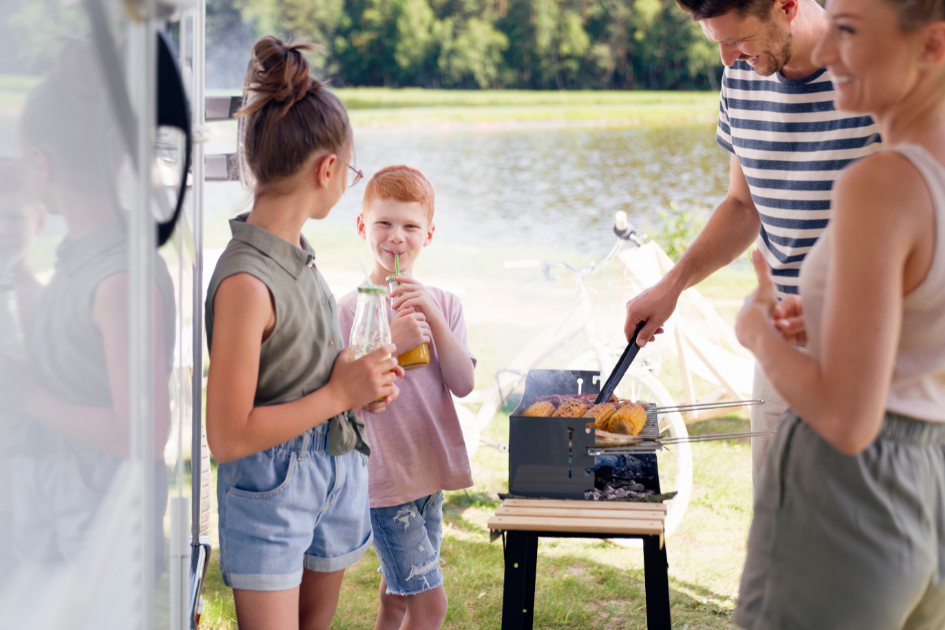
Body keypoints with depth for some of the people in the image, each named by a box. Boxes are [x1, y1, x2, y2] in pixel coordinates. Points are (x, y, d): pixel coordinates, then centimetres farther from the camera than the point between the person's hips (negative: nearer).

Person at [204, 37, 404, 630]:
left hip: (336, 467, 9)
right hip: (269, 489, -9)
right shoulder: (246, 281, -24)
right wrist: (340, 393, -17)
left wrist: (361, 380, 0)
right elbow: (228, 436, -23)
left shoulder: (297, 253, 3)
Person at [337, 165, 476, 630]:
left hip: (430, 473, 6)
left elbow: (464, 385, -5)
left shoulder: (443, 304, 5)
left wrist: (435, 320, -16)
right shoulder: (351, 311, -11)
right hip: (383, 477, -6)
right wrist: (392, 345, -24)